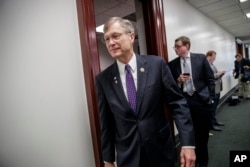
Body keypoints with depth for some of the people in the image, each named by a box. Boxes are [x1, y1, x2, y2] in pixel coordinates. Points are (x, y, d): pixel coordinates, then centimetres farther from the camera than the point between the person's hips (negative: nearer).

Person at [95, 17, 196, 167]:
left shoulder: (157, 64, -9)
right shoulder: (103, 79, -6)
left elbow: (178, 103, -7)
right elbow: (106, 123, -1)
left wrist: (188, 143, -12)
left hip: (161, 151, 0)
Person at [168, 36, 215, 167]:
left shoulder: (201, 58, 0)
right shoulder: (172, 64, 2)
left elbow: (210, 79, 3)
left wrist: (211, 97, -1)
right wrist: (178, 80, -15)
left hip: (201, 99, 0)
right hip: (184, 100, 0)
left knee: (203, 131, 12)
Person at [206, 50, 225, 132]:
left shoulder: (212, 64, 16)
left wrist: (220, 74, 5)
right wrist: (218, 73, -17)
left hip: (217, 89, 10)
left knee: (214, 107, 19)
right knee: (212, 108, 0)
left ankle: (214, 121, 32)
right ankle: (211, 124, 10)